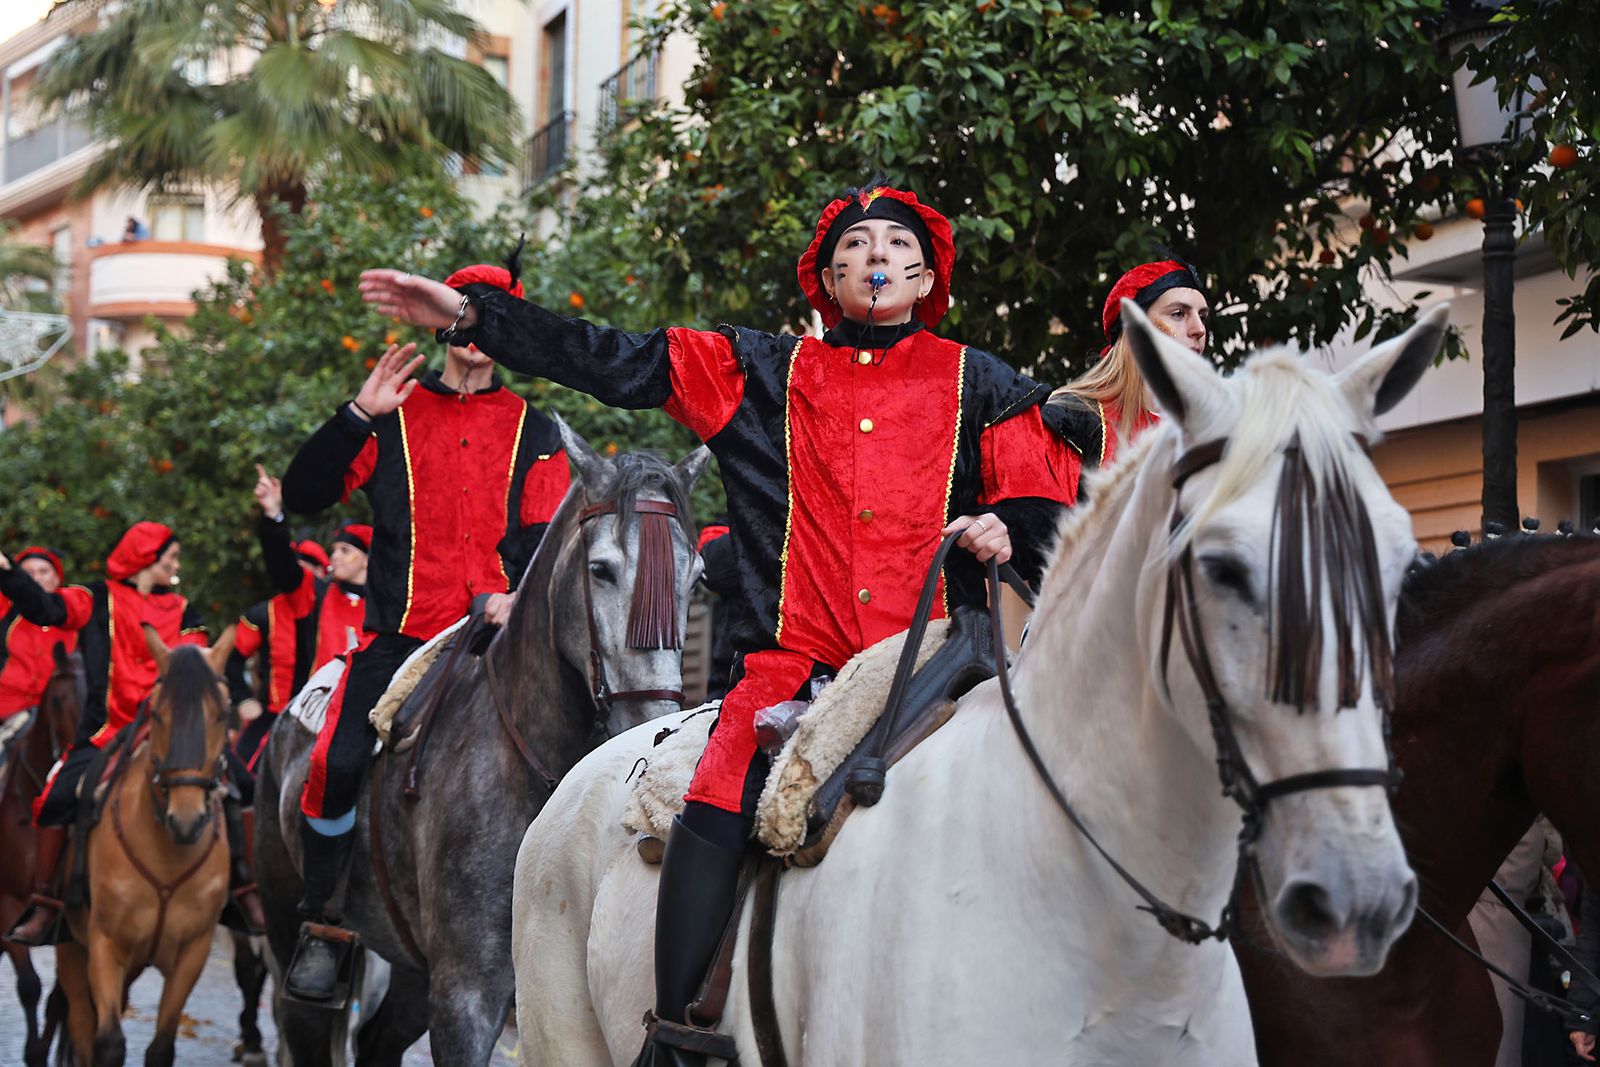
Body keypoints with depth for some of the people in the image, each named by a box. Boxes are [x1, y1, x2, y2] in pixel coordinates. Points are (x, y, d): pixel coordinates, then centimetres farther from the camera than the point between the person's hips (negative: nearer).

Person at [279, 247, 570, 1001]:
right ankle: (322, 925, -3)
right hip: (401, 633, 0)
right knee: (339, 761, -21)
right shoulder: (395, 418, 12)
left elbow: (545, 533, 6)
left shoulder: (534, 432, 15)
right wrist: (357, 416, -9)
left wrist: (516, 593, -15)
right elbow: (303, 496, 4)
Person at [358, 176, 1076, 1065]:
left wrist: (1005, 530, -11)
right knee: (721, 802, -24)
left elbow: (1044, 508, 13)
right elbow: (611, 361, 14)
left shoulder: (982, 385, 17)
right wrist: (469, 316, 9)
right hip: (794, 662, 0)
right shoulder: (764, 373, 17)